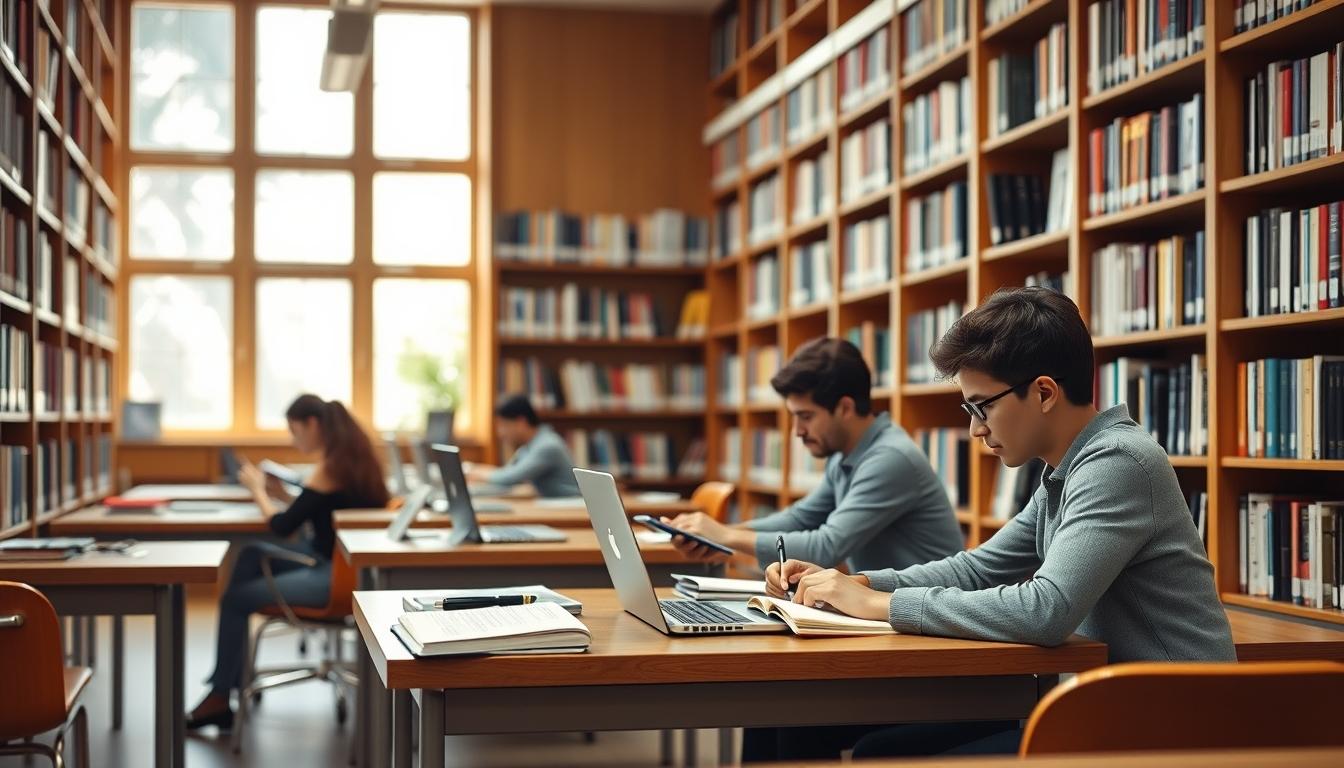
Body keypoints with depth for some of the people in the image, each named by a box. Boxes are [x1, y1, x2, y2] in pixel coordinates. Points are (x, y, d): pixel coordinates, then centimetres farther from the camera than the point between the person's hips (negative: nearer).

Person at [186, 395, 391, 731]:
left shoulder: (330, 468, -17)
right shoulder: (352, 457, 11)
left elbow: (282, 526, -15)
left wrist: (258, 490, 0)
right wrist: (281, 494, 8)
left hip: (338, 576, -10)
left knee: (234, 598, -4)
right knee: (250, 555, 13)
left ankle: (220, 697, 10)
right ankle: (229, 678, 13)